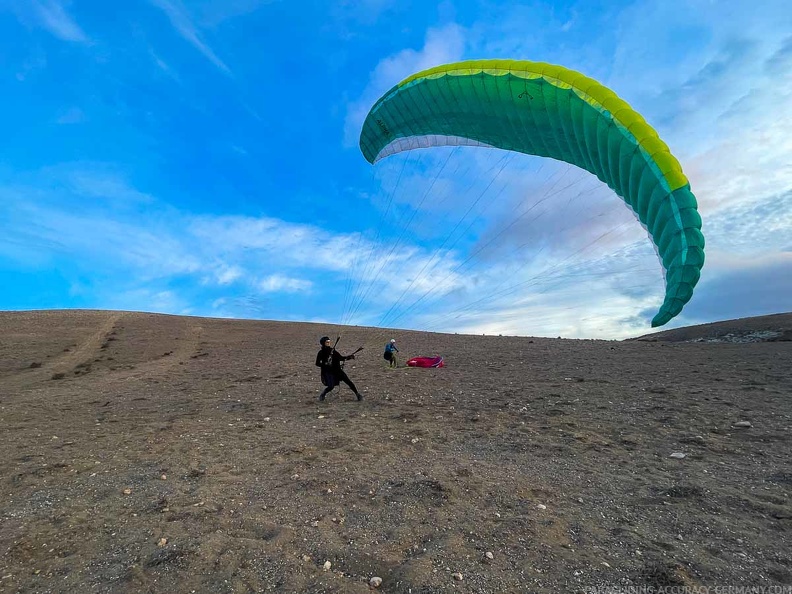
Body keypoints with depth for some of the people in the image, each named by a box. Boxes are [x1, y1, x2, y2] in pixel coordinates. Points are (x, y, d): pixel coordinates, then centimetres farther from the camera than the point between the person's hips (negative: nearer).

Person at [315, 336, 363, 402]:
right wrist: (325, 364, -19)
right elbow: (317, 363, -2)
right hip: (328, 372, -2)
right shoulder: (321, 353, -5)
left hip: (337, 370, 3)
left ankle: (357, 394, 9)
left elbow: (341, 358, 3)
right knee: (331, 386, -16)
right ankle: (322, 395, 15)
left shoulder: (332, 350, 2)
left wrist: (349, 357, -12)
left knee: (348, 381, -4)